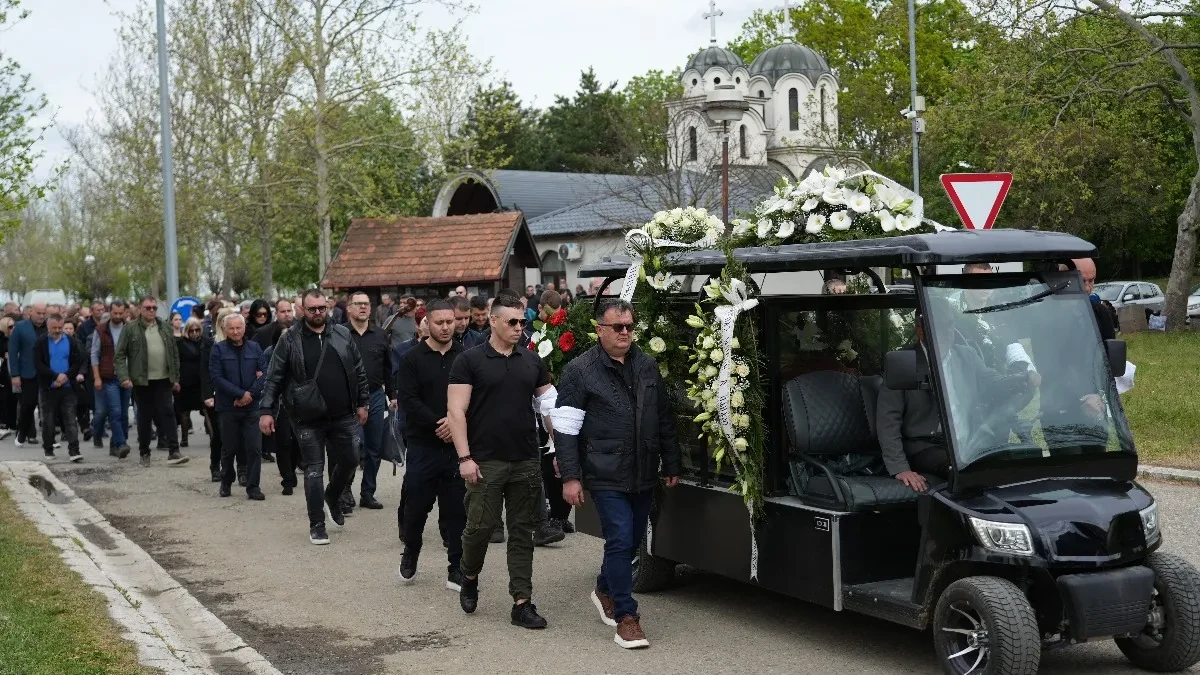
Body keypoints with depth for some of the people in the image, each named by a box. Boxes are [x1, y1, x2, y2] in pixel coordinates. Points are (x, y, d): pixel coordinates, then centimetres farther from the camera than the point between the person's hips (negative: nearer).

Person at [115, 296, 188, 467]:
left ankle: (173, 452, -7)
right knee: (144, 417, 7)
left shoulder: (165, 328, 9)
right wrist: (124, 377, -14)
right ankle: (144, 453, 18)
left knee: (167, 414, -5)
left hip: (163, 380, 2)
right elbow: (120, 356, -3)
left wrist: (175, 378, 8)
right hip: (141, 381, -2)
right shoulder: (130, 329, -2)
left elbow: (174, 354, 13)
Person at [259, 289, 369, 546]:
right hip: (309, 418, -3)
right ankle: (317, 524, 12)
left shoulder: (342, 334, 4)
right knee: (314, 470, 2)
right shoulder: (290, 340, -5)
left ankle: (332, 497, 39)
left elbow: (358, 371, 10)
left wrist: (362, 402, 8)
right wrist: (266, 410, -10)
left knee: (349, 460, 9)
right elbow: (274, 378, -4)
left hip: (343, 416, 3)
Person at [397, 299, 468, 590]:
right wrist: (437, 424, -14)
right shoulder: (413, 358, 0)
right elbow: (408, 399, -8)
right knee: (416, 505, 4)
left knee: (456, 509, 4)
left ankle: (456, 570, 11)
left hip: (457, 445, 1)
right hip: (423, 444, -1)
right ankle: (410, 555, 28)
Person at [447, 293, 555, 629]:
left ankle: (522, 602, 10)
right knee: (480, 525, -3)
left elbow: (549, 403, 15)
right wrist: (464, 457, -14)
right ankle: (469, 578, 27)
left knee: (522, 532, 6)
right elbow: (456, 411, -7)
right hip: (486, 462, -4)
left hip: (526, 461, 4)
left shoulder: (532, 361, 10)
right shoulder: (470, 361, -3)